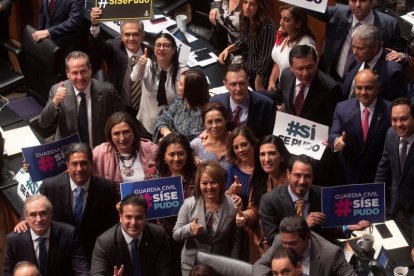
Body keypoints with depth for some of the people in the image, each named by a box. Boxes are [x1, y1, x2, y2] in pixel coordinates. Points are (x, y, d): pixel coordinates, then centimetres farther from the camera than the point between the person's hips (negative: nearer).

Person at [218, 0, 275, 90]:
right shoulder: (245, 19, -9)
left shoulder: (267, 27, -30)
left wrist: (258, 80, -17)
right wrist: (228, 49, -5)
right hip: (249, 66, 7)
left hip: (262, 72, -7)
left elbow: (266, 56, -24)